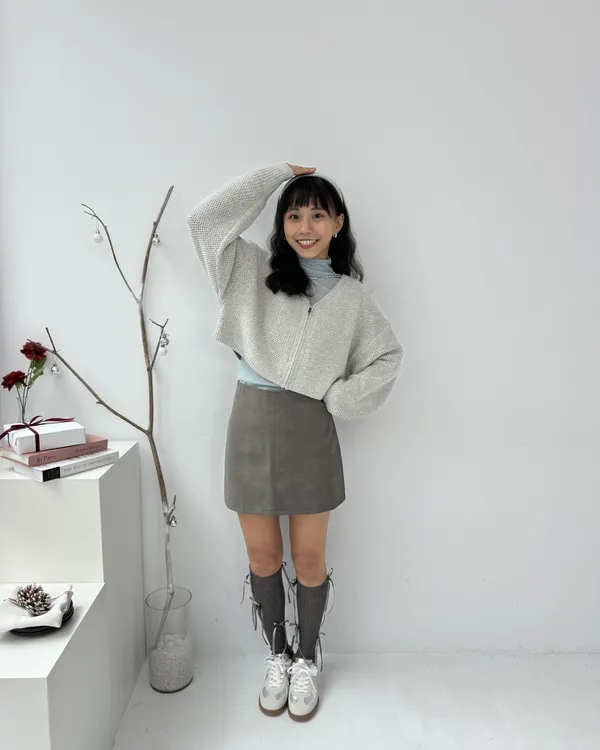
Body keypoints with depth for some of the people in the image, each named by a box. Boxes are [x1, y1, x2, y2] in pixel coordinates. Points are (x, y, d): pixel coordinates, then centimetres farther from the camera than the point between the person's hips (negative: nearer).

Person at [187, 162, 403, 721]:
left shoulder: (351, 295, 7)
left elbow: (388, 356, 11)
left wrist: (343, 397, -4)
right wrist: (277, 173, 1)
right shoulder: (255, 271, 6)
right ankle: (277, 657, 36)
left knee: (309, 558, 10)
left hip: (310, 430, 0)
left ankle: (306, 661, 35)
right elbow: (206, 219, -4)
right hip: (252, 423, 1)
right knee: (263, 557, 12)